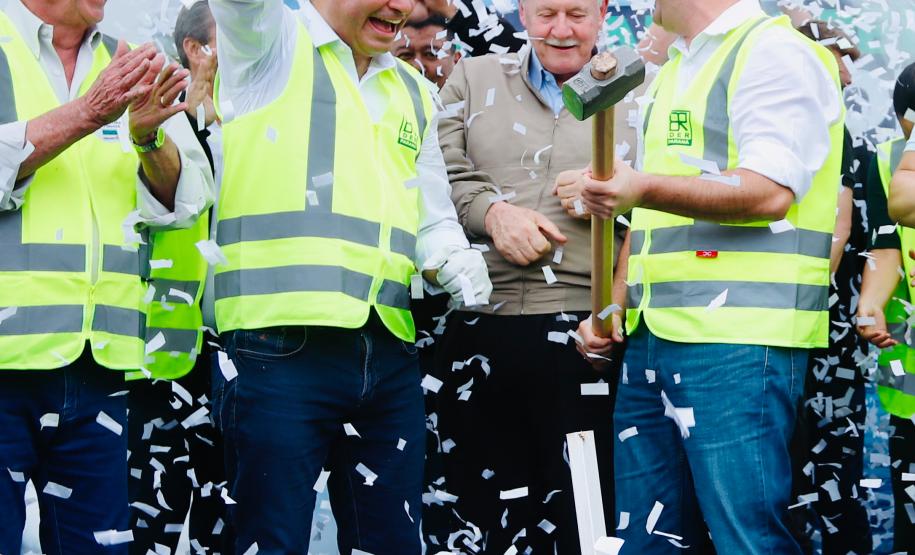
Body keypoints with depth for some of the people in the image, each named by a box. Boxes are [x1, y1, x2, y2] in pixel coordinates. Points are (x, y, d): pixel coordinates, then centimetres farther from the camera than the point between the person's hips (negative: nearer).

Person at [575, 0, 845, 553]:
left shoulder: (773, 51, -5)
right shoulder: (672, 74, 23)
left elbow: (770, 193, -18)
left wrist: (645, 190, -29)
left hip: (738, 342, -9)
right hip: (652, 338, 9)